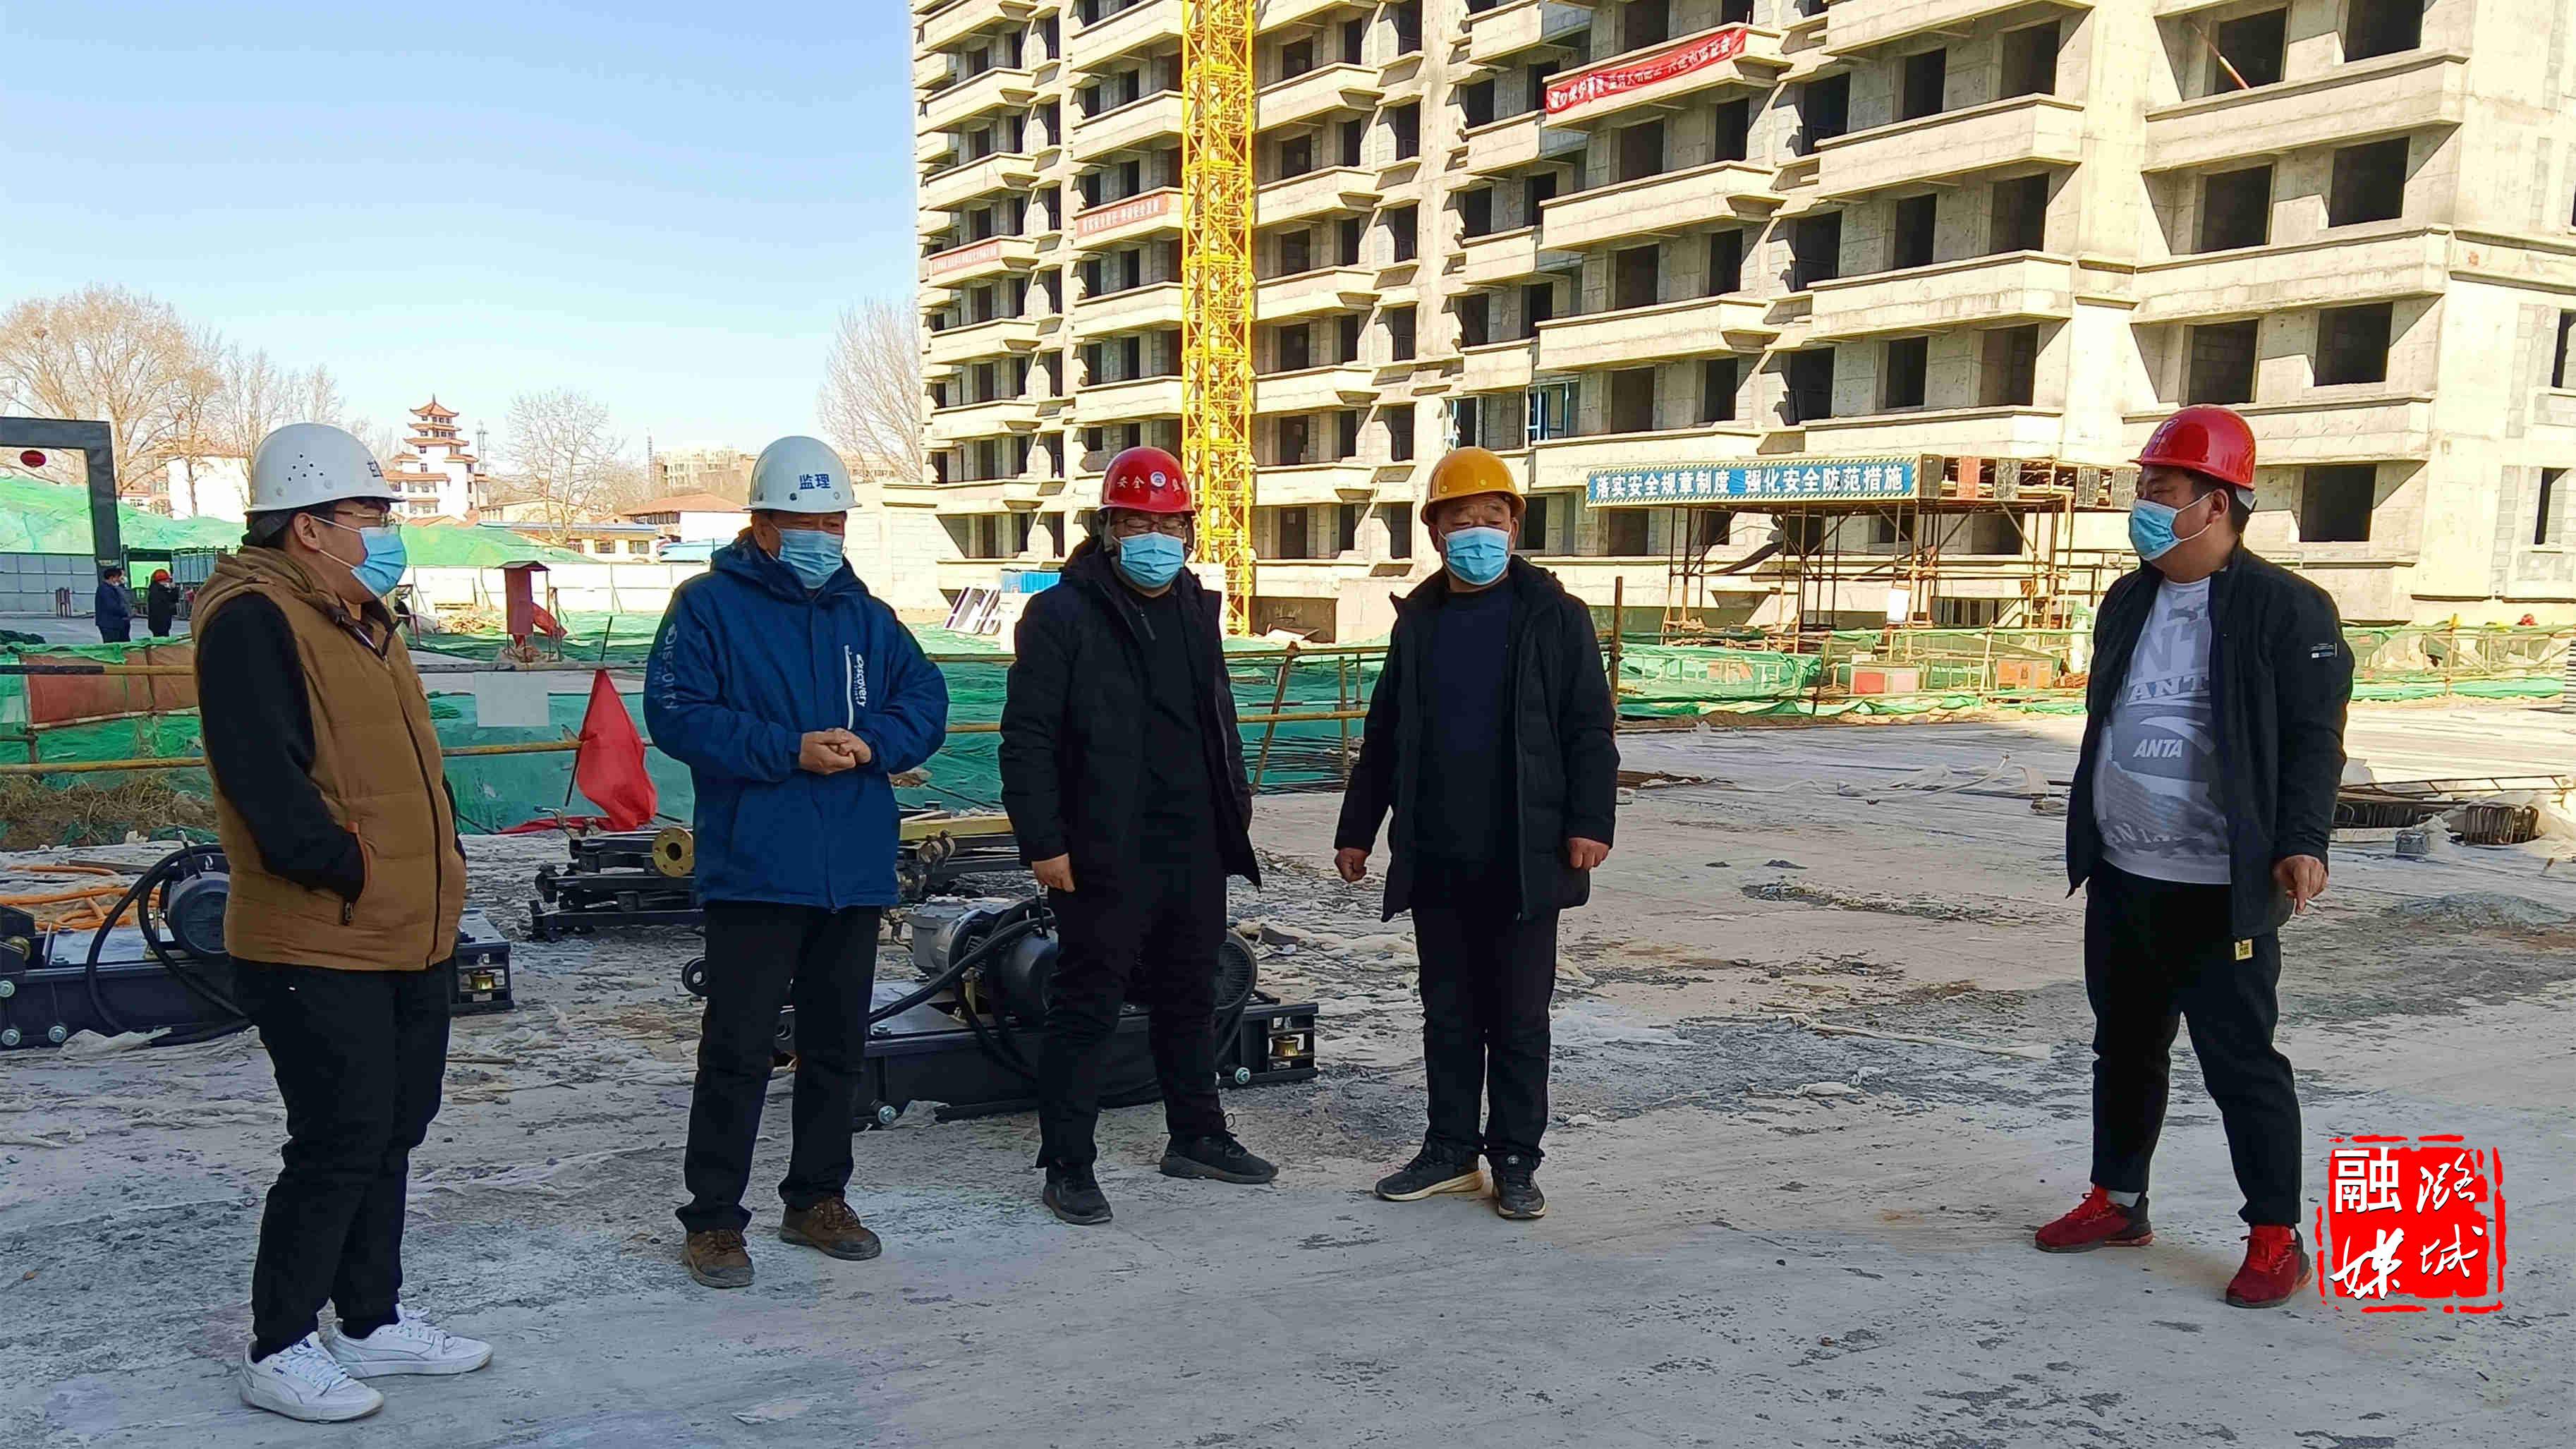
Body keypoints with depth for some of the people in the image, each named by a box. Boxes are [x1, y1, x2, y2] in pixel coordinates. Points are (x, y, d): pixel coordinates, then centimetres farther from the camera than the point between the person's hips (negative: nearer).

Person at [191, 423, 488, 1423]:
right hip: (318, 947, -9)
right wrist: (346, 869, -19)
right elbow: (267, 780, -24)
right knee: (339, 1145, -4)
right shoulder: (252, 620, -15)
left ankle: (373, 1321, 29)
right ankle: (280, 1351, 11)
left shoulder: (358, 617, 16)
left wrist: (437, 866, 11)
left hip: (411, 939, 10)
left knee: (390, 1135, 16)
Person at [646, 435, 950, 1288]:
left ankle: (818, 1200, 27)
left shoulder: (865, 615, 12)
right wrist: (790, 750, -19)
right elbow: (675, 712, -12)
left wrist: (872, 743, -12)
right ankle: (713, 1220, 10)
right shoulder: (710, 606, -3)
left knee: (837, 1047, 14)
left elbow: (926, 700, 9)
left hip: (856, 873, 5)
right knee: (738, 1051, -2)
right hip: (754, 871, -5)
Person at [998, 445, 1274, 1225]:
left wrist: (1236, 808, 18)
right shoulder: (1063, 614, -8)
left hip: (1196, 850, 7)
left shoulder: (1195, 611, 14)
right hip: (1105, 858, -7)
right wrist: (1043, 841, -16)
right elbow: (1027, 737, -11)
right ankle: (1067, 1166, 9)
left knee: (1190, 997, 17)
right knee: (1087, 1007, -1)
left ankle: (1197, 1136, 32)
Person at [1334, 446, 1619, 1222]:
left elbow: (1590, 729, -4)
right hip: (1435, 857, 4)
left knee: (1520, 1015, 4)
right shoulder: (1418, 620, 11)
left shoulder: (1554, 616, -1)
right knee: (1448, 1011, 11)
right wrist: (1358, 828, 14)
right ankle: (1452, 1149, 23)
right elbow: (1384, 735, 15)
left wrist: (1589, 820, -13)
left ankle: (1516, 1160, 14)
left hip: (1523, 858, -4)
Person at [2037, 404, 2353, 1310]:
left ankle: (2276, 1238, 13)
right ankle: (2118, 1203, 30)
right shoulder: (2128, 602, 12)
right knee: (2124, 1046, 17)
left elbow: (2312, 740, -11)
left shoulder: (2286, 609, -9)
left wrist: (2302, 844, -21)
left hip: (2220, 888, -7)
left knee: (2241, 1063, 0)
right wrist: (2087, 835, 19)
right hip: (2121, 876, 7)